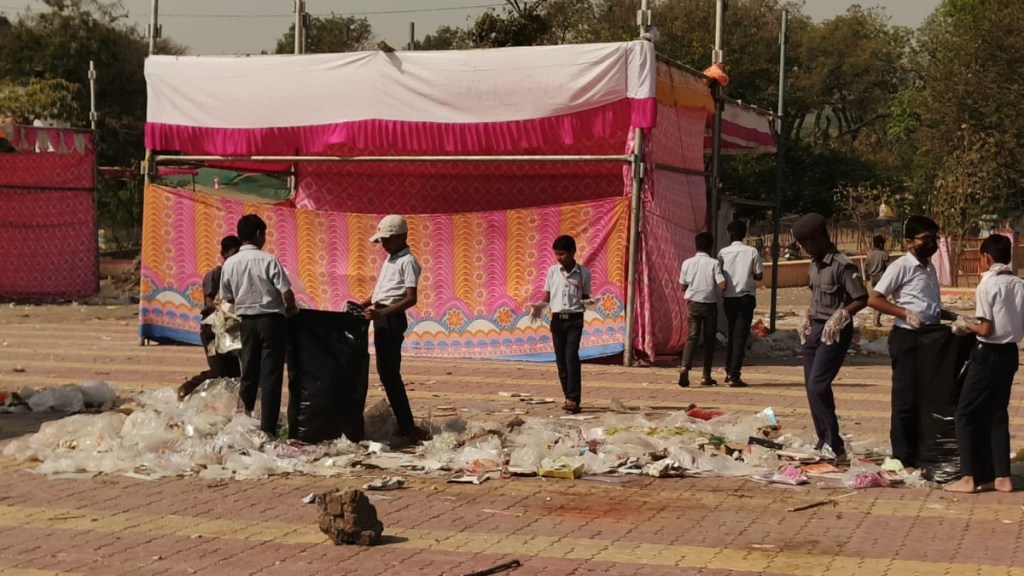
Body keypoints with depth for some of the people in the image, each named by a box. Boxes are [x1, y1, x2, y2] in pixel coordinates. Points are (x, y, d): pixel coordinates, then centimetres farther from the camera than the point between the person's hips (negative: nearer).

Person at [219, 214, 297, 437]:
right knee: (270, 377, 0)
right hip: (271, 320, -4)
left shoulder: (230, 264, -1)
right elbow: (287, 295, -15)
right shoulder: (268, 260, -12)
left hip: (247, 321, 4)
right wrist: (291, 312, 5)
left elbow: (228, 298, 7)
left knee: (248, 375, 14)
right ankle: (267, 429, -1)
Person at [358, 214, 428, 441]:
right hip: (382, 319, 10)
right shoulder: (390, 259, 18)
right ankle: (405, 426, 14)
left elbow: (411, 299, -20)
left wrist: (381, 313, -28)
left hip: (392, 319, -10)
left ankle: (407, 429, -8)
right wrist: (361, 305, 10)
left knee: (390, 372, -10)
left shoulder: (408, 261, -10)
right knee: (385, 371, 10)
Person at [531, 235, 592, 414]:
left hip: (575, 319, -3)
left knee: (571, 356, -15)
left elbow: (585, 297, 6)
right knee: (560, 359, 4)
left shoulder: (583, 273, 0)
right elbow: (547, 296, 9)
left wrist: (589, 302, -16)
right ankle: (570, 398, 12)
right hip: (557, 319, 3)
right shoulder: (552, 271, 5)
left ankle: (573, 399, -16)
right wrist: (539, 305, -10)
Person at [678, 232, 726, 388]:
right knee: (709, 340, 9)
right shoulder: (713, 263, -9)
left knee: (691, 337, 2)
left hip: (693, 304, 2)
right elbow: (722, 285, -16)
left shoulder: (687, 263, 0)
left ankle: (685, 367, -23)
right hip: (710, 304, -2)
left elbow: (683, 287, 6)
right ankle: (706, 376, 10)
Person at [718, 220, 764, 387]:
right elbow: (759, 275, -2)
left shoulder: (723, 252, -1)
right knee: (740, 336, -2)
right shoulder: (752, 251, -4)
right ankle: (735, 375, -9)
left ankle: (729, 372, 22)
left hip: (728, 298, 2)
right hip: (745, 297, -2)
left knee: (731, 334, 17)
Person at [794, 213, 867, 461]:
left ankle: (835, 445, -12)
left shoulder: (842, 265, -15)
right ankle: (823, 441, 18)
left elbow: (862, 299, -14)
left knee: (817, 386, -16)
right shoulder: (814, 265, 11)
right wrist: (808, 318, 10)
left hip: (834, 332, -9)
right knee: (812, 387, 9)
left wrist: (840, 315, -23)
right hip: (815, 329, 9)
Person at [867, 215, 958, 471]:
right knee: (906, 400, -5)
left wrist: (953, 317, 11)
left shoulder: (930, 268, 16)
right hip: (907, 338, -8)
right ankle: (903, 459, 1)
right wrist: (905, 313, -22)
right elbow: (874, 299, -14)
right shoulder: (901, 266, -8)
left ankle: (920, 455, 19)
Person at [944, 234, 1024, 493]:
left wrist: (966, 324, 1)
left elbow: (986, 329, -18)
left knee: (966, 413, 3)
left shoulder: (988, 285, -15)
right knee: (997, 414, 15)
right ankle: (1002, 477, 14)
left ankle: (970, 478, 1)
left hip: (989, 354, -7)